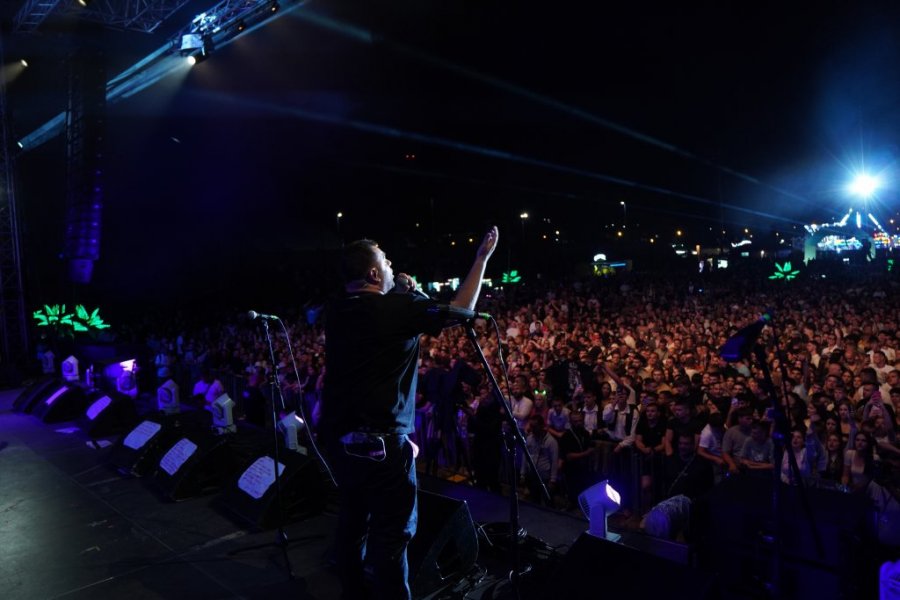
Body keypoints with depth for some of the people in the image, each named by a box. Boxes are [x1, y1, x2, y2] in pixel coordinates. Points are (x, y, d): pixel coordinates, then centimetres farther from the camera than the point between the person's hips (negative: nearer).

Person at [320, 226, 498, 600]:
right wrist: (482, 258, 2)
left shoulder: (337, 312, 5)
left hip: (339, 436, 8)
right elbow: (460, 310, -7)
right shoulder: (394, 308, -15)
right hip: (380, 441, -8)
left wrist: (401, 292, 16)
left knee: (352, 521, 20)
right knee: (392, 533, 3)